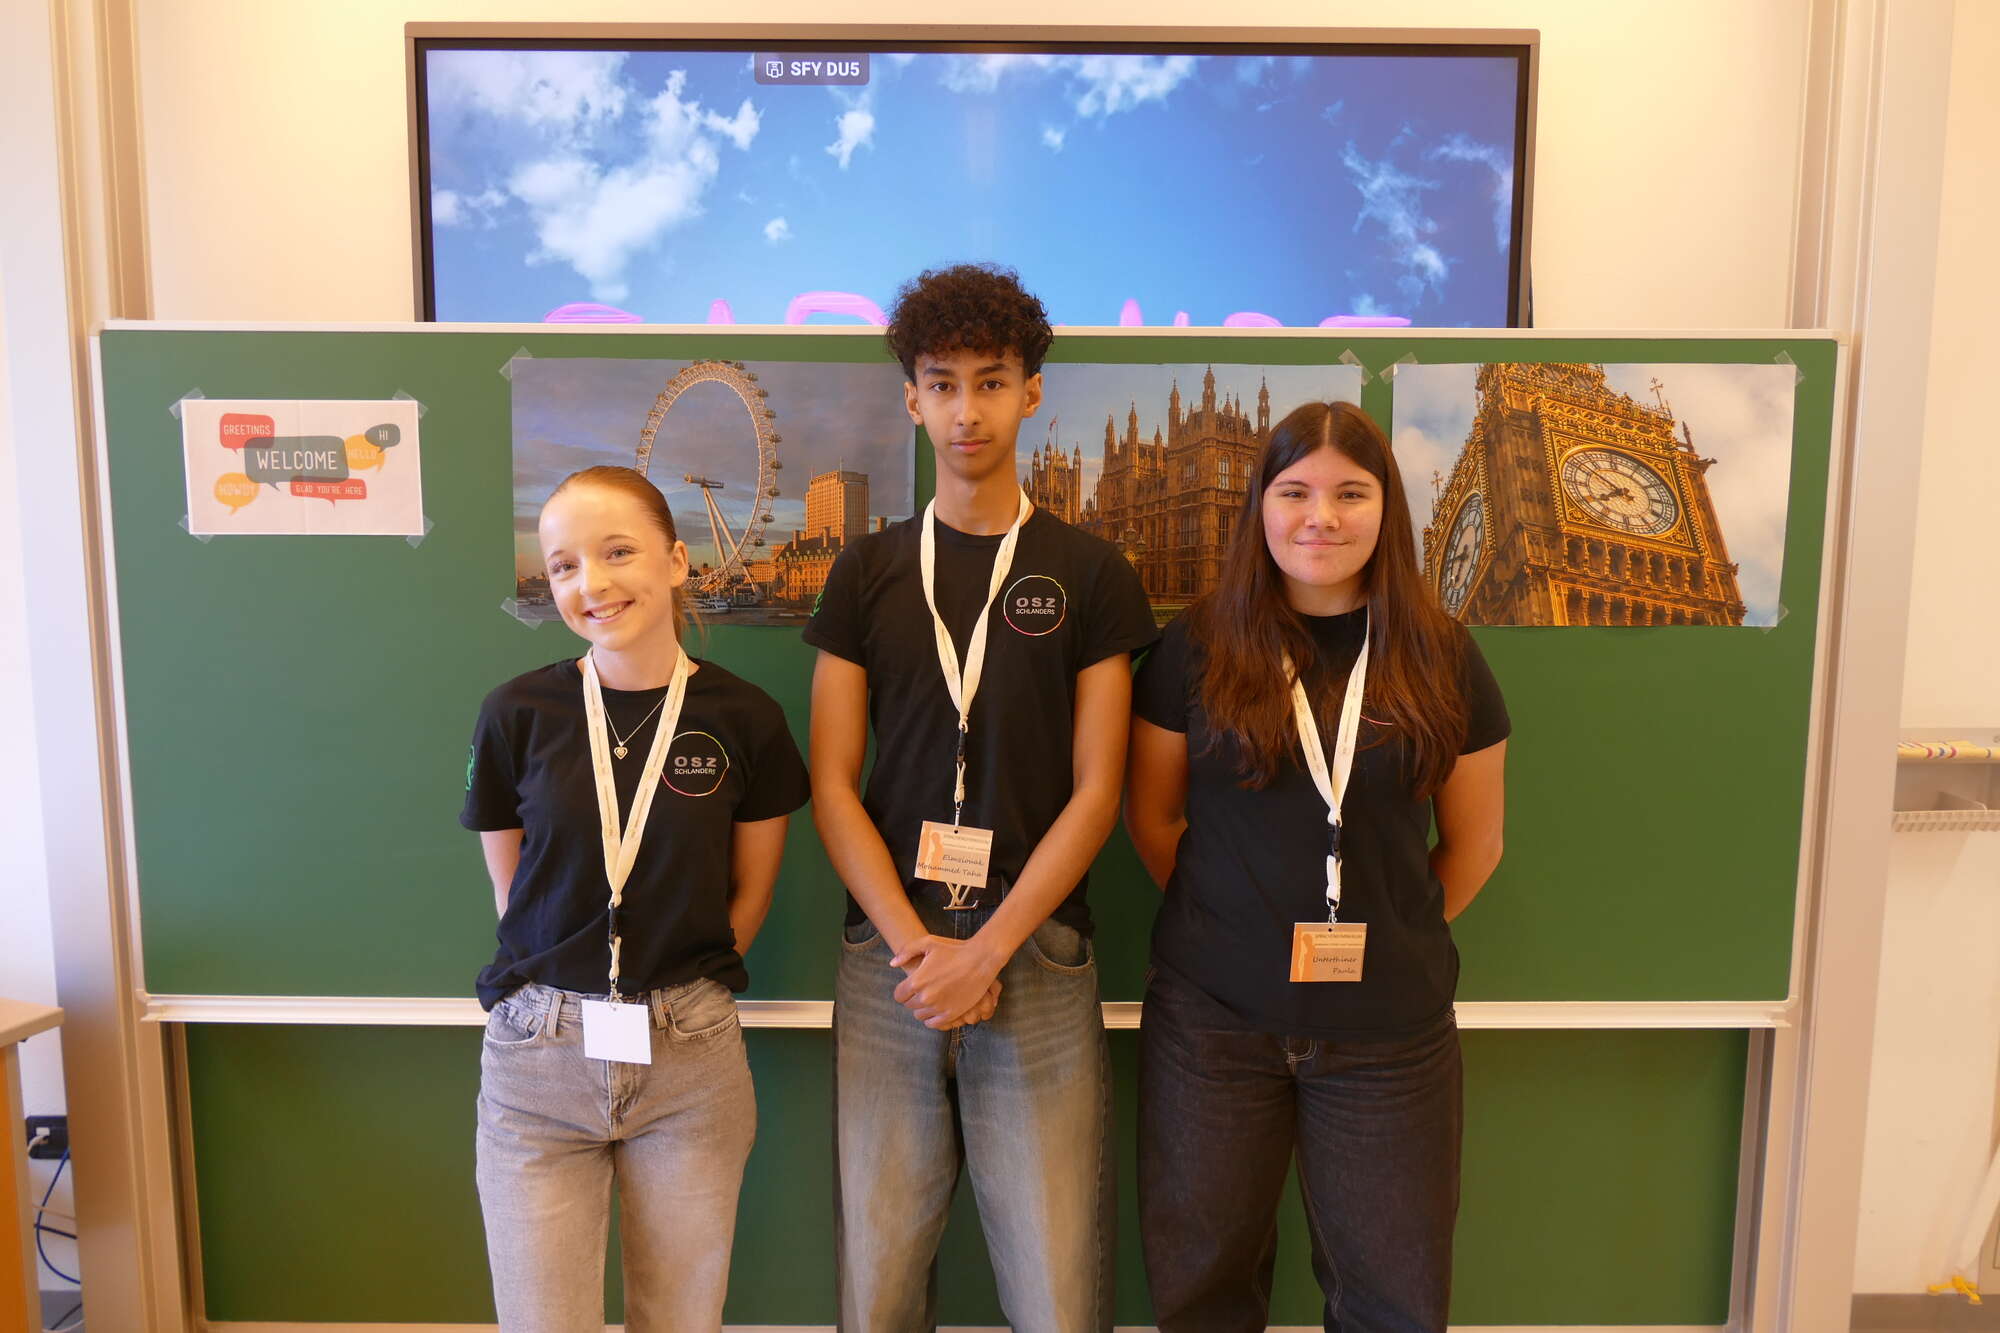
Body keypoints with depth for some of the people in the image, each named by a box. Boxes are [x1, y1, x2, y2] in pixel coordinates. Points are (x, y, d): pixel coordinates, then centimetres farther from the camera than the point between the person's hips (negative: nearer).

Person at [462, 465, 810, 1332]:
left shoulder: (744, 719, -5)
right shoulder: (517, 714, -5)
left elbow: (750, 893, 6)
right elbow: (510, 892, 6)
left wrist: (673, 989, 1)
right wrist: (564, 983, 0)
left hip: (690, 1060, 0)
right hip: (539, 1056, 0)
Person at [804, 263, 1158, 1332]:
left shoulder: (1088, 575, 3)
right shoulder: (867, 574, 7)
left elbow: (1095, 790, -1)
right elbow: (832, 784, 3)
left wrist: (987, 949, -10)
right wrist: (914, 946, -8)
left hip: (1037, 958, -1)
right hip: (887, 955, 2)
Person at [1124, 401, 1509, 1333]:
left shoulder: (1441, 659, 0)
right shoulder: (1198, 648, -2)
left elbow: (1473, 845, 7)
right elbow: (1152, 817, 4)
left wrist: (1385, 935, 3)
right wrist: (1238, 926, 1)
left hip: (1389, 1032, 1)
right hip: (1213, 1020, 0)